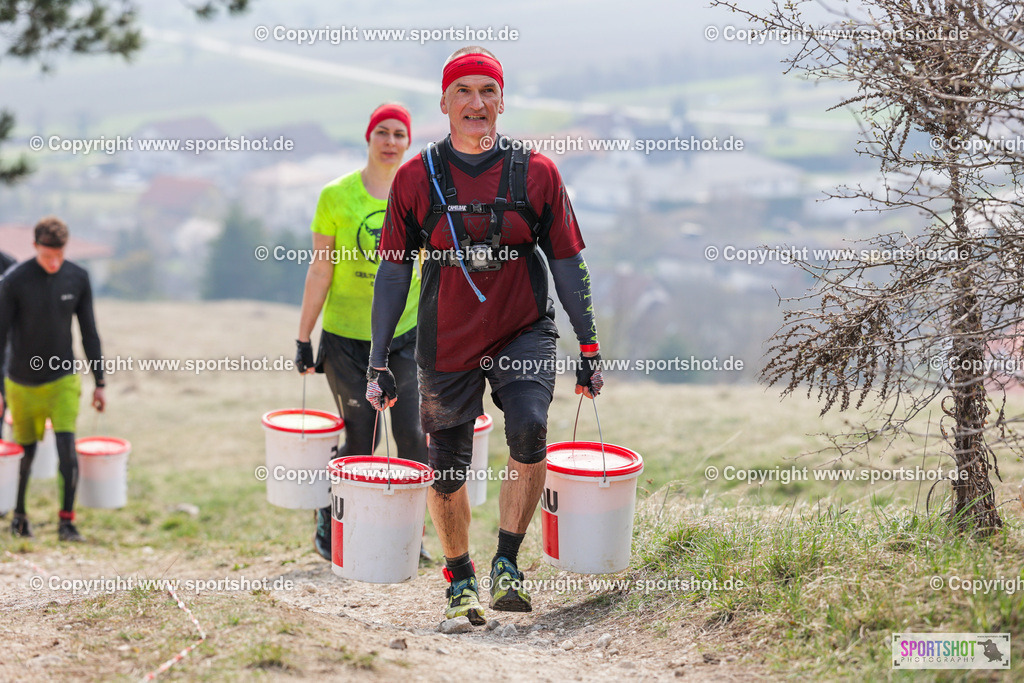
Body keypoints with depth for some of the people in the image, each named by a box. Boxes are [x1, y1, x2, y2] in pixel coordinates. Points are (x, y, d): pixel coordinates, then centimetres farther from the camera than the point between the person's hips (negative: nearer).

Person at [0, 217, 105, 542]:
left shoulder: (78, 278, -5)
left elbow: (89, 333, 4)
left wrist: (99, 383, 4)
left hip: (63, 380, 1)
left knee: (67, 447, -12)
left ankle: (67, 522, -5)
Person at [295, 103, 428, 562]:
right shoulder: (336, 196, -4)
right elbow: (320, 271, -2)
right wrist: (303, 338, -2)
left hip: (406, 335, 2)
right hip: (347, 338, -2)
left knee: (414, 439, -5)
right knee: (360, 442, 1)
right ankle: (328, 524, 23)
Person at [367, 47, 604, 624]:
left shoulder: (536, 173, -3)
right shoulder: (417, 178, -2)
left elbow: (568, 263, 3)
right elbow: (393, 270, 3)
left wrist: (590, 348, 2)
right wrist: (379, 362, 0)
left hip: (525, 332, -1)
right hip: (448, 344, 1)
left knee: (528, 429, -25)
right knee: (447, 471, 6)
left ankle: (507, 563, -9)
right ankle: (460, 578, 30)